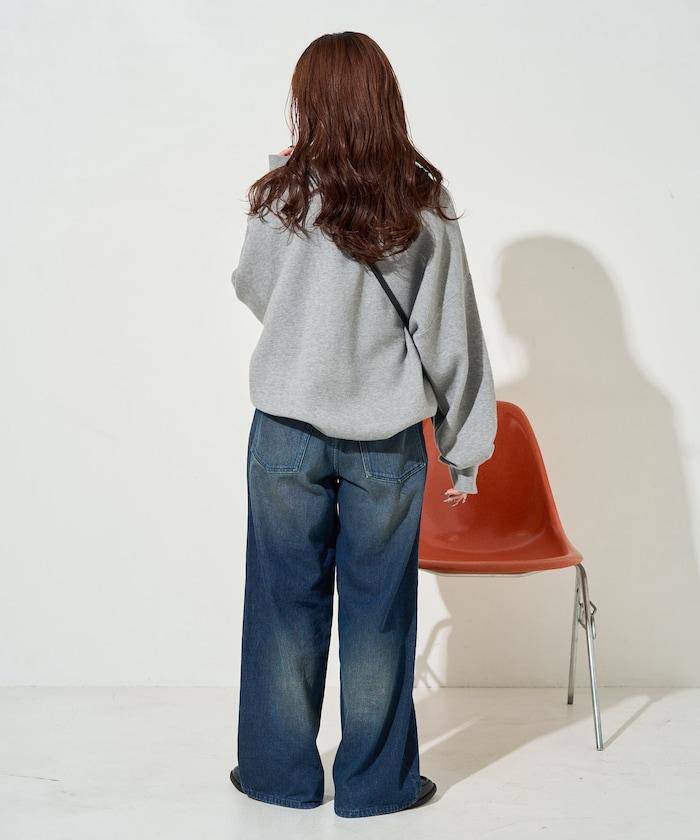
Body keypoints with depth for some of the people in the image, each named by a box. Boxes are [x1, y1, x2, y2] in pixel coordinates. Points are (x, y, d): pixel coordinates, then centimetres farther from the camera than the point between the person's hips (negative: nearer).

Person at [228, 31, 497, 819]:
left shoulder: (282, 197, -7)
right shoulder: (425, 205, -4)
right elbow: (453, 333, -3)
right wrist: (464, 447, 5)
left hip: (289, 430, 0)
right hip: (388, 437, 1)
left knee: (286, 601, 12)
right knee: (378, 608, 10)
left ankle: (280, 771, 25)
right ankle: (377, 779, 21)